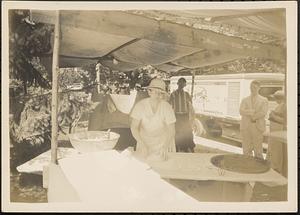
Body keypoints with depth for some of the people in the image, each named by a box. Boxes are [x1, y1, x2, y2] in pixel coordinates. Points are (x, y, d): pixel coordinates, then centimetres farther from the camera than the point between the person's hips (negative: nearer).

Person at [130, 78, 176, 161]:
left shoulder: (167, 107, -16)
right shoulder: (140, 105, -16)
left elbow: (171, 130, -14)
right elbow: (134, 127, -14)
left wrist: (165, 146, -27)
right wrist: (142, 144, -26)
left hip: (163, 141, 0)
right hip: (144, 141, 1)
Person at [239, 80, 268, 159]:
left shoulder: (264, 100, 8)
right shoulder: (245, 100, 14)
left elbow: (263, 113, -7)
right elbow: (241, 111, -3)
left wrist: (253, 117, -7)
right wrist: (254, 111, -12)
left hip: (258, 127, -2)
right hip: (245, 126, 2)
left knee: (258, 150, -2)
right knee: (246, 150, 3)